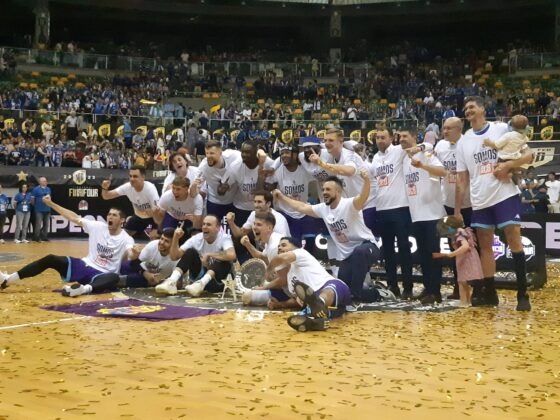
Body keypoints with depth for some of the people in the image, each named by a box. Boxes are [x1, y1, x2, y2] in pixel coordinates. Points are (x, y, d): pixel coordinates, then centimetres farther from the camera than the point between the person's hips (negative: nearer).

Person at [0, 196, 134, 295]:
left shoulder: (126, 239, -9)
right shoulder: (98, 227, 1)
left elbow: (131, 254, -29)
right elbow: (74, 218, 2)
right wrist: (51, 204, -1)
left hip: (103, 275, -4)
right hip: (85, 265, 4)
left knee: (114, 279, -40)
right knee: (50, 259, -9)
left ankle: (85, 288, -63)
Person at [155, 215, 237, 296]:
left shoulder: (224, 238, -16)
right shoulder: (196, 239, -7)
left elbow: (232, 256, -39)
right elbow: (174, 256, -10)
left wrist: (209, 255, -31)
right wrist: (176, 238, -26)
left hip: (218, 280, -3)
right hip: (201, 274, 3)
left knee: (224, 260, -32)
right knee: (191, 252, -20)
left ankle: (201, 283, -48)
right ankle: (172, 282, -33)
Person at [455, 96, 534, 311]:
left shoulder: (503, 129, -2)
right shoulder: (463, 142, 10)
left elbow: (528, 154, -4)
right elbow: (462, 179, 10)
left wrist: (508, 165, -22)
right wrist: (457, 210, 6)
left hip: (506, 196, -5)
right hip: (480, 202, 5)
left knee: (514, 241, -6)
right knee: (485, 246, 9)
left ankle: (522, 294, -1)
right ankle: (489, 292, 18)